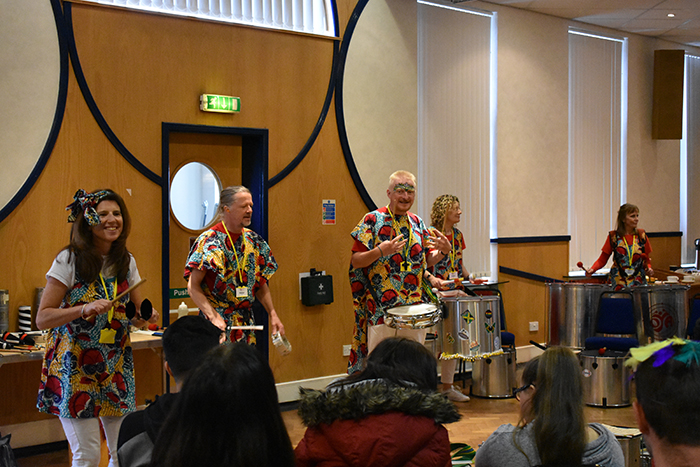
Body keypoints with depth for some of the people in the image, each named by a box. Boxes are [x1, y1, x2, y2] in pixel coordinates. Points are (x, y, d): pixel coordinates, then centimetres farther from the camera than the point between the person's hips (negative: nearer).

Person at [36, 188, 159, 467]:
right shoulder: (69, 260, -9)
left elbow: (138, 313, 14)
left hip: (116, 365, 5)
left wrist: (146, 317, -9)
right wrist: (85, 309, -27)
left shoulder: (126, 261, 6)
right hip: (74, 367, -4)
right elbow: (42, 319, -12)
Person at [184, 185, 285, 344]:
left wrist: (273, 314, 6)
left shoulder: (254, 241, 9)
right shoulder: (209, 241, -10)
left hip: (246, 324, 6)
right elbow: (193, 286, -14)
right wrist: (214, 317, -24)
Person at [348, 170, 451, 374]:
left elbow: (426, 260, 16)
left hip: (414, 308, 5)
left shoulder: (417, 223, 12)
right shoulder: (373, 220, -4)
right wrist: (381, 251, -24)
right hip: (381, 308, -5)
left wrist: (443, 251, -5)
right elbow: (356, 261, -7)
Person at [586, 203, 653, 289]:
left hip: (638, 282, 1)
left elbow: (646, 258, 12)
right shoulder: (613, 236, 0)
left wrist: (648, 268, -8)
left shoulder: (641, 235, 5)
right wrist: (592, 269, -14)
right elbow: (603, 259, 3)